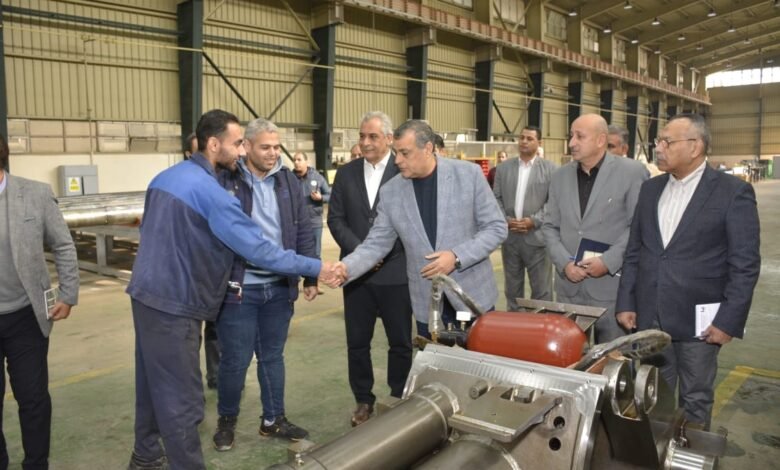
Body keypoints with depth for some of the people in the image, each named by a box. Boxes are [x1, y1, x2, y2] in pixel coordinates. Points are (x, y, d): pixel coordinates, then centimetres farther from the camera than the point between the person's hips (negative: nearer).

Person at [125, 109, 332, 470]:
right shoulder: (210, 192, -20)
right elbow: (257, 248, -21)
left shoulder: (164, 177, 8)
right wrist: (315, 268, -15)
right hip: (173, 304, -9)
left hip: (147, 293, 9)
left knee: (153, 382, 22)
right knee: (180, 396, 2)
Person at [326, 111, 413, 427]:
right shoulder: (345, 174, 8)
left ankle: (400, 400, 27)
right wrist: (359, 251, -10)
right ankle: (364, 400, 27)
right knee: (357, 342, 10)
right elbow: (335, 219, 4)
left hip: (395, 272, -3)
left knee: (400, 342, 9)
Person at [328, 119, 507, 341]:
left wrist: (457, 257, -19)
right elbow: (377, 242, 0)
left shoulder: (469, 174, -9)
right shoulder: (391, 191, -3)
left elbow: (496, 227, -6)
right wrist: (347, 267, -19)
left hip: (473, 295, -1)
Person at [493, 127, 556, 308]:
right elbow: (496, 198, 8)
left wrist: (534, 221, -15)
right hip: (510, 236, 3)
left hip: (537, 237, -3)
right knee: (512, 287, 14)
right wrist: (505, 220, -8)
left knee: (541, 289, 3)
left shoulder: (550, 168, 1)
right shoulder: (503, 167, 10)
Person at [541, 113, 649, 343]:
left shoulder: (632, 172, -4)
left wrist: (608, 261, -15)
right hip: (569, 288, 4)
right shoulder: (560, 176, 9)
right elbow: (549, 226, 10)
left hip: (613, 287, -4)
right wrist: (564, 263, -5)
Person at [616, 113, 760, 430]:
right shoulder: (650, 189, 7)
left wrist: (729, 320, -12)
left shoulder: (733, 192, -8)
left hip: (698, 320, -4)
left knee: (696, 400, 12)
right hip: (649, 317, 4)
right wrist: (626, 303, 5)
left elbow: (745, 264, -9)